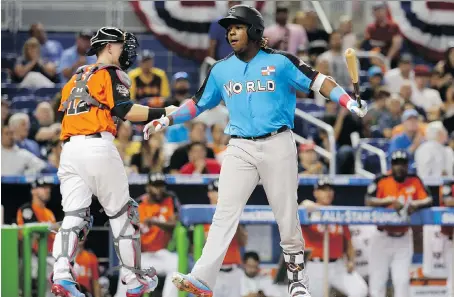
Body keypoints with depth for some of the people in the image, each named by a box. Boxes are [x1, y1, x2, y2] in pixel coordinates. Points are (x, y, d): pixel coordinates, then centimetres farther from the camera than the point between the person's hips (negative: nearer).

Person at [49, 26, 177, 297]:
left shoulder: (77, 79, 25)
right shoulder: (110, 73, 2)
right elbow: (124, 110, -11)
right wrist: (163, 113, -7)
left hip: (69, 149, 7)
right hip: (98, 147, -7)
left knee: (74, 216, 0)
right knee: (122, 213, 5)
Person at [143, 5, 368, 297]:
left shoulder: (280, 62, -2)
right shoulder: (221, 70, 9)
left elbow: (317, 81, -6)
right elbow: (198, 103, 18)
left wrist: (349, 102, -20)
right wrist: (166, 120, 9)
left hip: (278, 145, -2)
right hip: (240, 149, 2)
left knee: (287, 215, 3)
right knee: (225, 213, -9)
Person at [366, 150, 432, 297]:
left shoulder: (415, 181, 0)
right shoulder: (381, 181, -9)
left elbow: (428, 200, -7)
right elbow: (369, 201, -20)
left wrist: (415, 205, -27)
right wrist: (390, 201, -31)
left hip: (404, 239, 1)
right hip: (383, 237, -1)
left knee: (402, 279, -3)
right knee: (377, 279, 4)